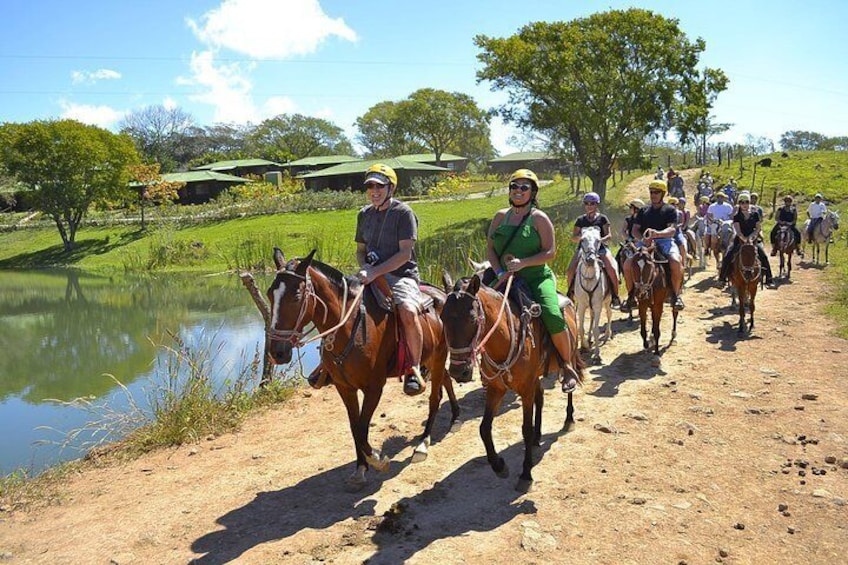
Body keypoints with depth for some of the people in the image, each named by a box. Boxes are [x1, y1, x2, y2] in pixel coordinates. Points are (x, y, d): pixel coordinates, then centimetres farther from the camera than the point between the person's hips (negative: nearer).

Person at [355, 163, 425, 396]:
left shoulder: (404, 213, -7)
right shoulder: (365, 214, 13)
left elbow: (405, 254, -15)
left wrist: (376, 272, -24)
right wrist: (365, 268, -2)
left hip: (401, 276, -6)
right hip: (372, 276, 6)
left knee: (408, 312, -35)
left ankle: (414, 368, -17)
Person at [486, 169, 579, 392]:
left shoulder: (539, 218, -2)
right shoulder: (500, 216, 10)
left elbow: (550, 252, -8)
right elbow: (490, 247, 9)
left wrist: (522, 263, -21)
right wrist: (499, 272, -8)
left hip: (537, 277, -4)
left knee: (553, 318, -25)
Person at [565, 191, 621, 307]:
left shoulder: (602, 218, 6)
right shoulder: (580, 220, 12)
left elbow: (609, 235, 0)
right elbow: (573, 237, 9)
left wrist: (601, 239, -22)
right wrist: (580, 237, -15)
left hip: (600, 248, -2)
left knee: (612, 269, -23)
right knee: (570, 270, -18)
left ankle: (615, 296, -5)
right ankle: (570, 294, 3)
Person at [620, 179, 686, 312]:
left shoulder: (670, 210, 8)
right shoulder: (644, 210, 19)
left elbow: (672, 230, -7)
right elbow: (635, 230, 13)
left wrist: (657, 234, -29)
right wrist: (643, 238, -11)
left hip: (665, 241, -3)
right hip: (645, 242, 3)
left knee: (676, 262, -33)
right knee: (628, 264, -21)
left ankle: (676, 295, -12)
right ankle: (631, 297, -3)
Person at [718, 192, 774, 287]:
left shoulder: (755, 214, 1)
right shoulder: (737, 216, -3)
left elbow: (759, 228, -1)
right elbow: (738, 231, -12)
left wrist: (750, 237, -17)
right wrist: (744, 239, -28)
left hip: (753, 239, 1)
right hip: (740, 239, 0)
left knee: (764, 256, -15)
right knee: (727, 257, -17)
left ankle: (769, 280, -7)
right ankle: (722, 277, -3)